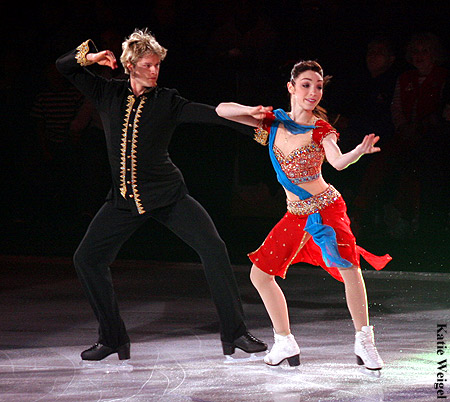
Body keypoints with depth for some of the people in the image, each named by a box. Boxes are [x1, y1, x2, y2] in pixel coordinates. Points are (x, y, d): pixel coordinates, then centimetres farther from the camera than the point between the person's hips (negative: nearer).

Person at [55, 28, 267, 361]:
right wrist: (90, 56, -11)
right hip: (124, 198, 2)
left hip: (168, 195, -2)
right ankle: (112, 339, 11)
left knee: (213, 248, -15)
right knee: (87, 259, -3)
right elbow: (64, 66, 8)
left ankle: (234, 333, -8)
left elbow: (212, 114, -11)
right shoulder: (109, 94, 4)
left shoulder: (167, 102, -1)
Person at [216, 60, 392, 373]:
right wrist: (252, 111, -16)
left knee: (349, 268, -26)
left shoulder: (320, 130, -10)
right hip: (296, 215, 6)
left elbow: (338, 162, -29)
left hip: (326, 207, -6)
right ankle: (286, 345, 19)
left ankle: (364, 342, -12)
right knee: (260, 274, 6)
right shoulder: (273, 122, 3)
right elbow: (222, 110, 3)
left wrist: (360, 151, -50)